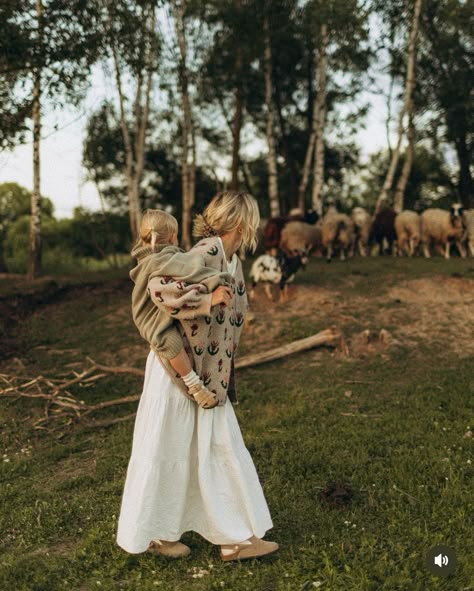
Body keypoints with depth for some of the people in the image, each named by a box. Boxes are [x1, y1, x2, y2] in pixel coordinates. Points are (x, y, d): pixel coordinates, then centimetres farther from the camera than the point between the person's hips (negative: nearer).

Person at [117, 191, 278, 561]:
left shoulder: (231, 259, 9)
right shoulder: (207, 252, -20)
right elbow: (160, 285, -33)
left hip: (208, 374, 9)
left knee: (221, 451, 12)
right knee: (169, 451, 5)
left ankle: (234, 537, 22)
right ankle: (151, 534, 25)